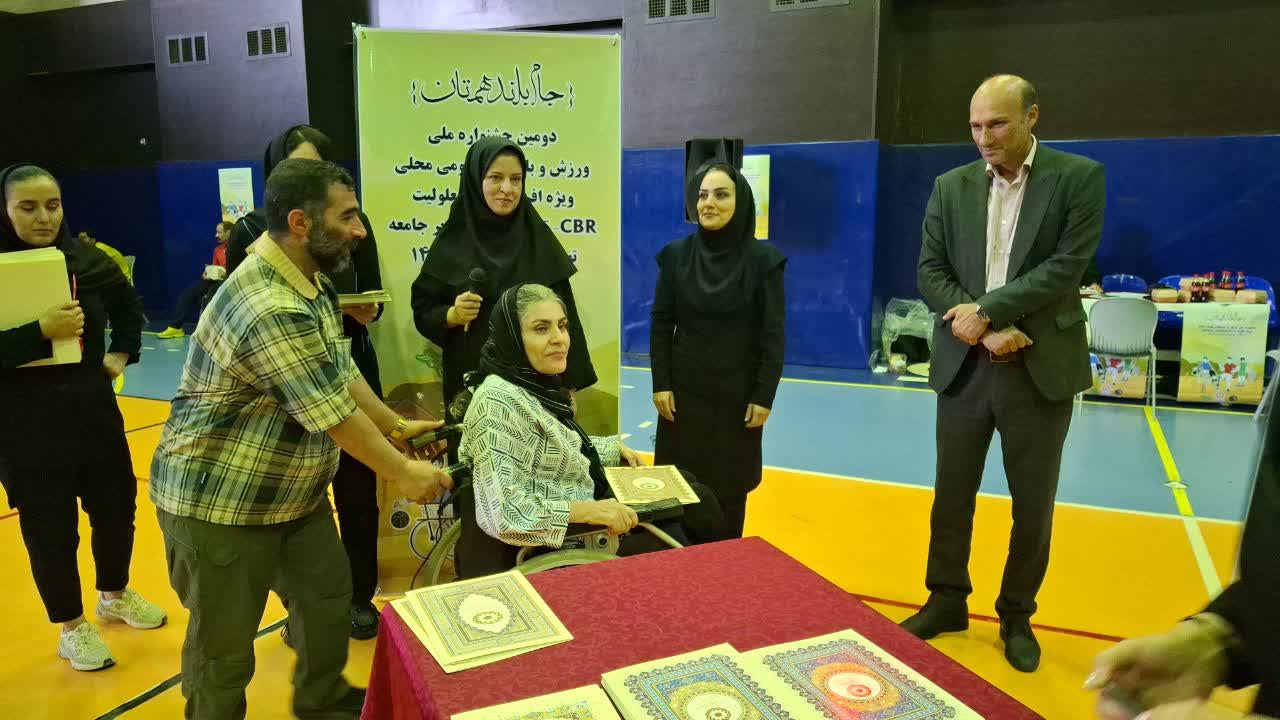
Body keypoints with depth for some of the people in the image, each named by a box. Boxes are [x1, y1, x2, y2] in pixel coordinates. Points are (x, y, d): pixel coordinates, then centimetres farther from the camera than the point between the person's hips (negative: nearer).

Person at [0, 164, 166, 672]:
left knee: (117, 507, 16)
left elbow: (128, 305, 19)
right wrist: (41, 332, -31)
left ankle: (115, 595, 41)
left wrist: (123, 352, 11)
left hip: (94, 412, 4)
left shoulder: (86, 261, -1)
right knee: (50, 530, 7)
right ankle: (72, 628, 27)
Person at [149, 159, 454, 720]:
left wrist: (396, 426, 13)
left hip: (292, 490, 10)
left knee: (328, 594, 20)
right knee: (225, 643, 8)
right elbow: (333, 413, -25)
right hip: (219, 502, -10)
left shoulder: (310, 279, 2)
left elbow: (341, 370, 11)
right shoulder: (271, 308, -31)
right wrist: (403, 473, -13)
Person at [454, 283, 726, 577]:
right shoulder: (499, 401, -26)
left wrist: (614, 448, 10)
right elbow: (502, 511, -30)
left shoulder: (538, 384, 1)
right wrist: (585, 510, -31)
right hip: (555, 540, -9)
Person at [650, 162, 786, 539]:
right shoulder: (676, 254, -1)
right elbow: (661, 324, 2)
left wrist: (764, 395, -9)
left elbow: (774, 333, -6)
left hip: (737, 393, -1)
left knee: (730, 487, 8)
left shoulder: (763, 259, -7)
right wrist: (661, 384, -4)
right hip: (684, 391, 2)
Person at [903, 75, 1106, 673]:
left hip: (1040, 367, -2)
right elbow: (930, 272, -1)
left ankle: (1017, 615, 29)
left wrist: (987, 309, -17)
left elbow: (1066, 268, -11)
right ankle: (947, 601, 30)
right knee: (951, 496, 11)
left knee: (1033, 506, 9)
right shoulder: (951, 187, 5)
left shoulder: (1078, 177, -3)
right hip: (965, 365, 2)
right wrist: (985, 330, -13)